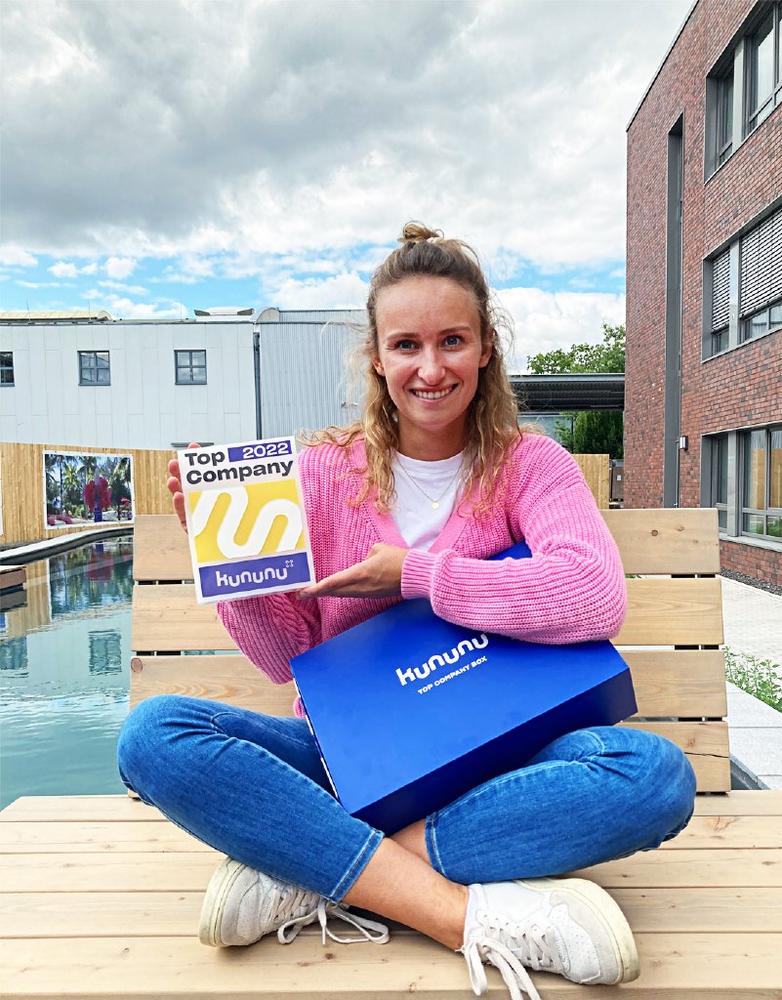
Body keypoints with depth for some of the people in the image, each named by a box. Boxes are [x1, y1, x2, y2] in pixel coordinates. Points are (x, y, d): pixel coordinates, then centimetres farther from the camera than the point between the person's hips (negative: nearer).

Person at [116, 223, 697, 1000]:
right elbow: (287, 658, 1)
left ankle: (311, 871, -22)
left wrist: (412, 570, -20)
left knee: (658, 774, -28)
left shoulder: (528, 464, -2)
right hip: (344, 755, 1)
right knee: (153, 736, -23)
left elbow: (595, 600, -22)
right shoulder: (326, 470, 0)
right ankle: (474, 914, -25)